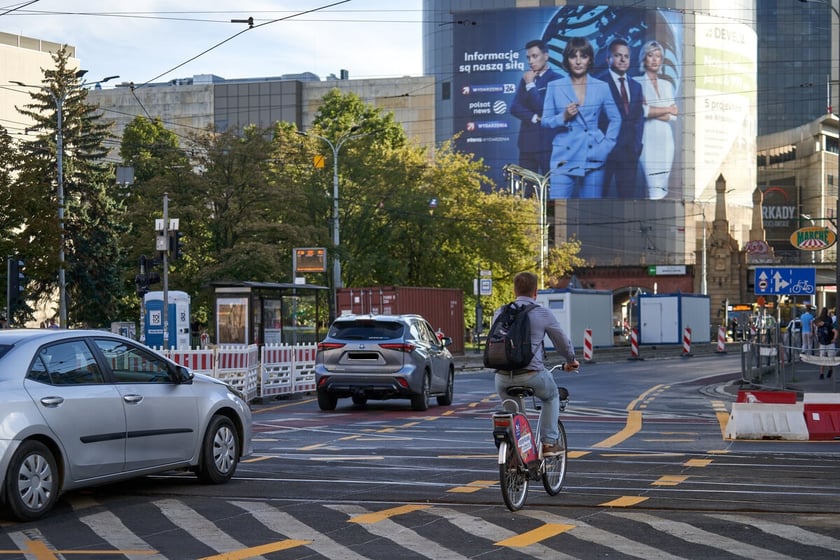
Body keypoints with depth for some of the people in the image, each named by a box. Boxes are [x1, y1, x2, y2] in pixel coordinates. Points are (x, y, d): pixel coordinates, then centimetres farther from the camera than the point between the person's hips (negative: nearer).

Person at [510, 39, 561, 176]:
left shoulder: (556, 80, -5)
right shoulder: (525, 79, 16)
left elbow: (543, 108, -14)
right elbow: (514, 108, 6)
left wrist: (530, 85, -7)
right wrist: (534, 118, -9)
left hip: (548, 143, -6)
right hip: (527, 142, 6)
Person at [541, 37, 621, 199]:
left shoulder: (602, 87, 8)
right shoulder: (555, 87, 7)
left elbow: (615, 119, 15)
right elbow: (545, 121, 7)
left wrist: (607, 145, 3)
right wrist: (564, 117, -12)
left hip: (593, 159, 1)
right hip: (564, 159, -1)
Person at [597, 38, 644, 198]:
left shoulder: (636, 86, 17)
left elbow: (639, 118, 15)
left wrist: (636, 145, 4)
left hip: (629, 149, 5)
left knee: (628, 194, 3)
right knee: (602, 194, -2)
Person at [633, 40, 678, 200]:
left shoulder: (667, 85, 18)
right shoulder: (637, 82, 2)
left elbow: (673, 115, 9)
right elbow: (640, 111, -12)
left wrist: (652, 111, -5)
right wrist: (667, 110, -1)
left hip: (666, 138, 5)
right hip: (647, 138, -5)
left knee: (663, 187, 3)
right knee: (655, 189, -14)